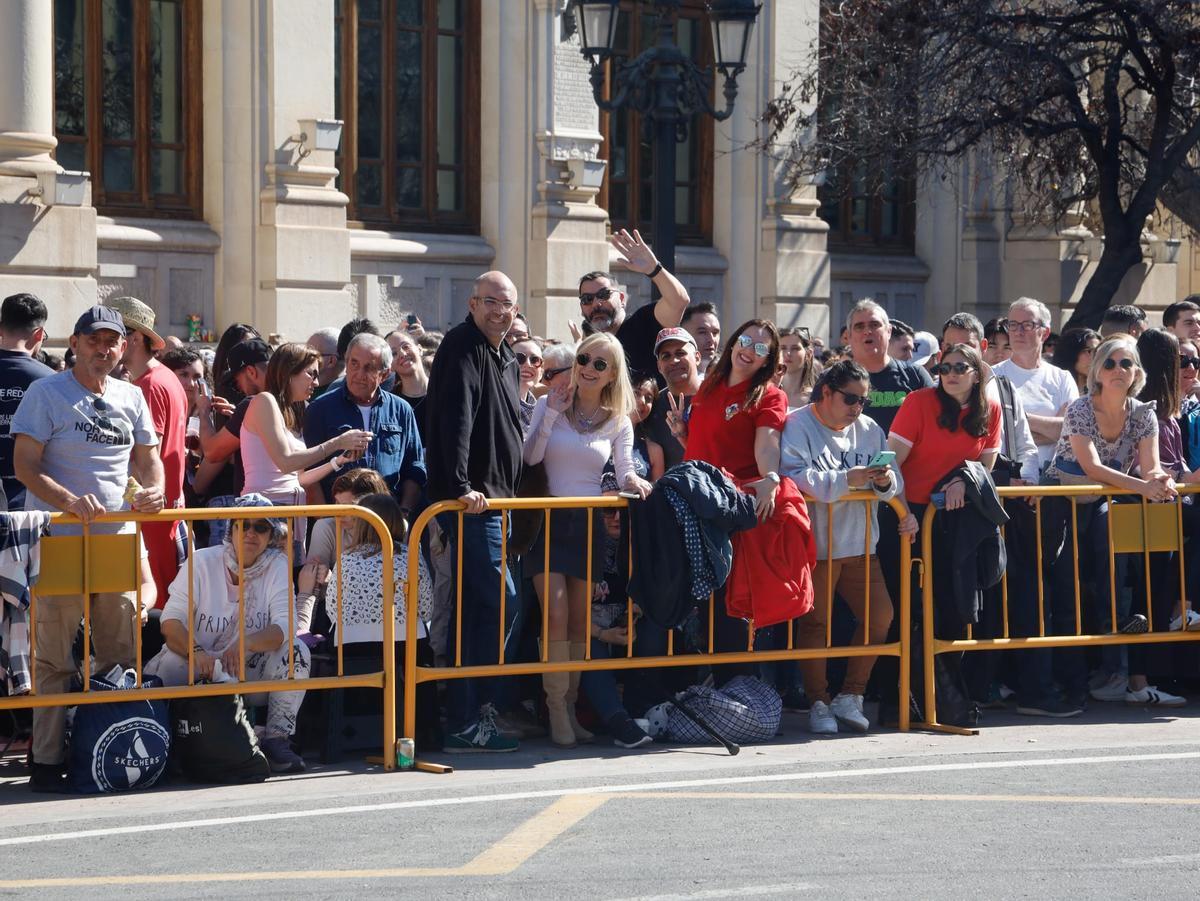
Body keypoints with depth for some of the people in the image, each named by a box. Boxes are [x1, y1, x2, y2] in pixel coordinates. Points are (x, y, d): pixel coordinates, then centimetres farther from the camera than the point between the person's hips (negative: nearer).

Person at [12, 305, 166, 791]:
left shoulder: (131, 397, 13)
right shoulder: (46, 393, -3)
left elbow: (148, 458, 19)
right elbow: (24, 465, -9)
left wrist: (153, 490, -5)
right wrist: (70, 501, -23)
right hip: (58, 541, -5)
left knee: (121, 656, 7)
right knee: (54, 659, -4)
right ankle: (47, 759, -1)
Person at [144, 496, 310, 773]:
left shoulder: (277, 566, -2)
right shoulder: (202, 562, -5)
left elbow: (285, 625, -17)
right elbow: (171, 622, -14)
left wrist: (246, 643, -38)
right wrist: (196, 653, -36)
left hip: (252, 673, 1)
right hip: (200, 670, -1)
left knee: (296, 650, -23)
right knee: (172, 661, -32)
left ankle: (276, 740, -15)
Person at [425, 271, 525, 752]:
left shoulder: (507, 360, 19)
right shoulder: (464, 347, -11)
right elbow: (456, 419, -23)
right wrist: (461, 486, -32)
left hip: (495, 500, 10)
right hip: (472, 499, -10)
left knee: (476, 606, 12)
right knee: (499, 599, -13)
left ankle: (465, 719, 18)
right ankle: (469, 720, -11)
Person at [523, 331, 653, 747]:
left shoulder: (618, 421, 6)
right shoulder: (549, 404, 0)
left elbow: (625, 472, 1)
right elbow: (527, 459, -8)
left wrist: (633, 480, -21)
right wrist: (551, 415, -13)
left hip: (588, 523, 3)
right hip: (549, 521, -3)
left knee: (579, 620, 7)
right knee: (557, 615, -13)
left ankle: (570, 706, 14)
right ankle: (557, 709, -10)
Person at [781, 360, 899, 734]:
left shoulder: (869, 429, 11)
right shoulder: (798, 426, -6)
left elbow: (894, 486, 6)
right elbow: (794, 478, -24)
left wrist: (884, 481, -18)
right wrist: (846, 480, -30)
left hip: (859, 544, 6)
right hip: (815, 544, -6)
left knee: (880, 614, 1)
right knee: (815, 621, -3)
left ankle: (850, 697, 12)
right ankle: (818, 704, 6)